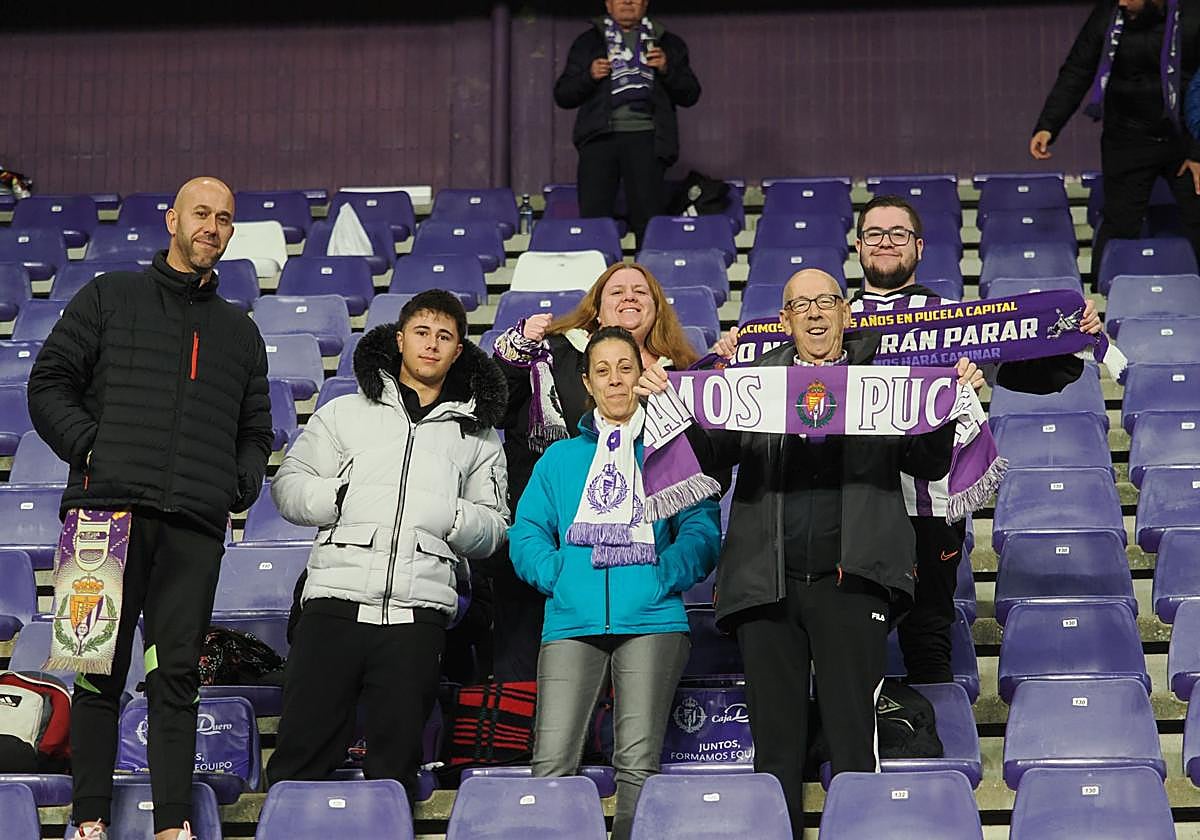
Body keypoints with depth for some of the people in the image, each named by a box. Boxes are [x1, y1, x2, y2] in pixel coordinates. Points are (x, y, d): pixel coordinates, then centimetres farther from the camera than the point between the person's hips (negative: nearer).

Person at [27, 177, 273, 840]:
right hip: (110, 509, -2)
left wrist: (241, 484, 6)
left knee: (177, 673, -2)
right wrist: (91, 448, -6)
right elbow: (49, 384, 8)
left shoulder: (240, 331, 23)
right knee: (101, 665, -1)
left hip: (196, 525, 2)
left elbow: (255, 430, 26)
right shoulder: (109, 298, 14)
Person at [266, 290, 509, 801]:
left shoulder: (477, 435, 19)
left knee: (395, 762, 3)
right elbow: (287, 484, 12)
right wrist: (338, 497, -6)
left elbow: (492, 529, 14)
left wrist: (452, 516, -7)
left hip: (418, 613, 1)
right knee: (302, 746, -4)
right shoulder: (345, 413, 17)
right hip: (336, 602, 0)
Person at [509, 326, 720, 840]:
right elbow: (526, 532, 14)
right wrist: (558, 574, -4)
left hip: (650, 619, -1)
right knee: (551, 763, -13)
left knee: (638, 761, -14)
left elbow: (702, 531, 6)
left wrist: (662, 576, -10)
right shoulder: (560, 458, 22)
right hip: (572, 620, 2)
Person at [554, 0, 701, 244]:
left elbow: (690, 95, 13)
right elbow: (562, 96, 13)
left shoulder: (668, 43, 17)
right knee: (593, 216, -6)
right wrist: (589, 76, -6)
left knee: (648, 217, -9)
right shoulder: (588, 42, 17)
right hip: (599, 135, 1)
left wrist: (667, 70, -5)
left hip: (645, 135, -1)